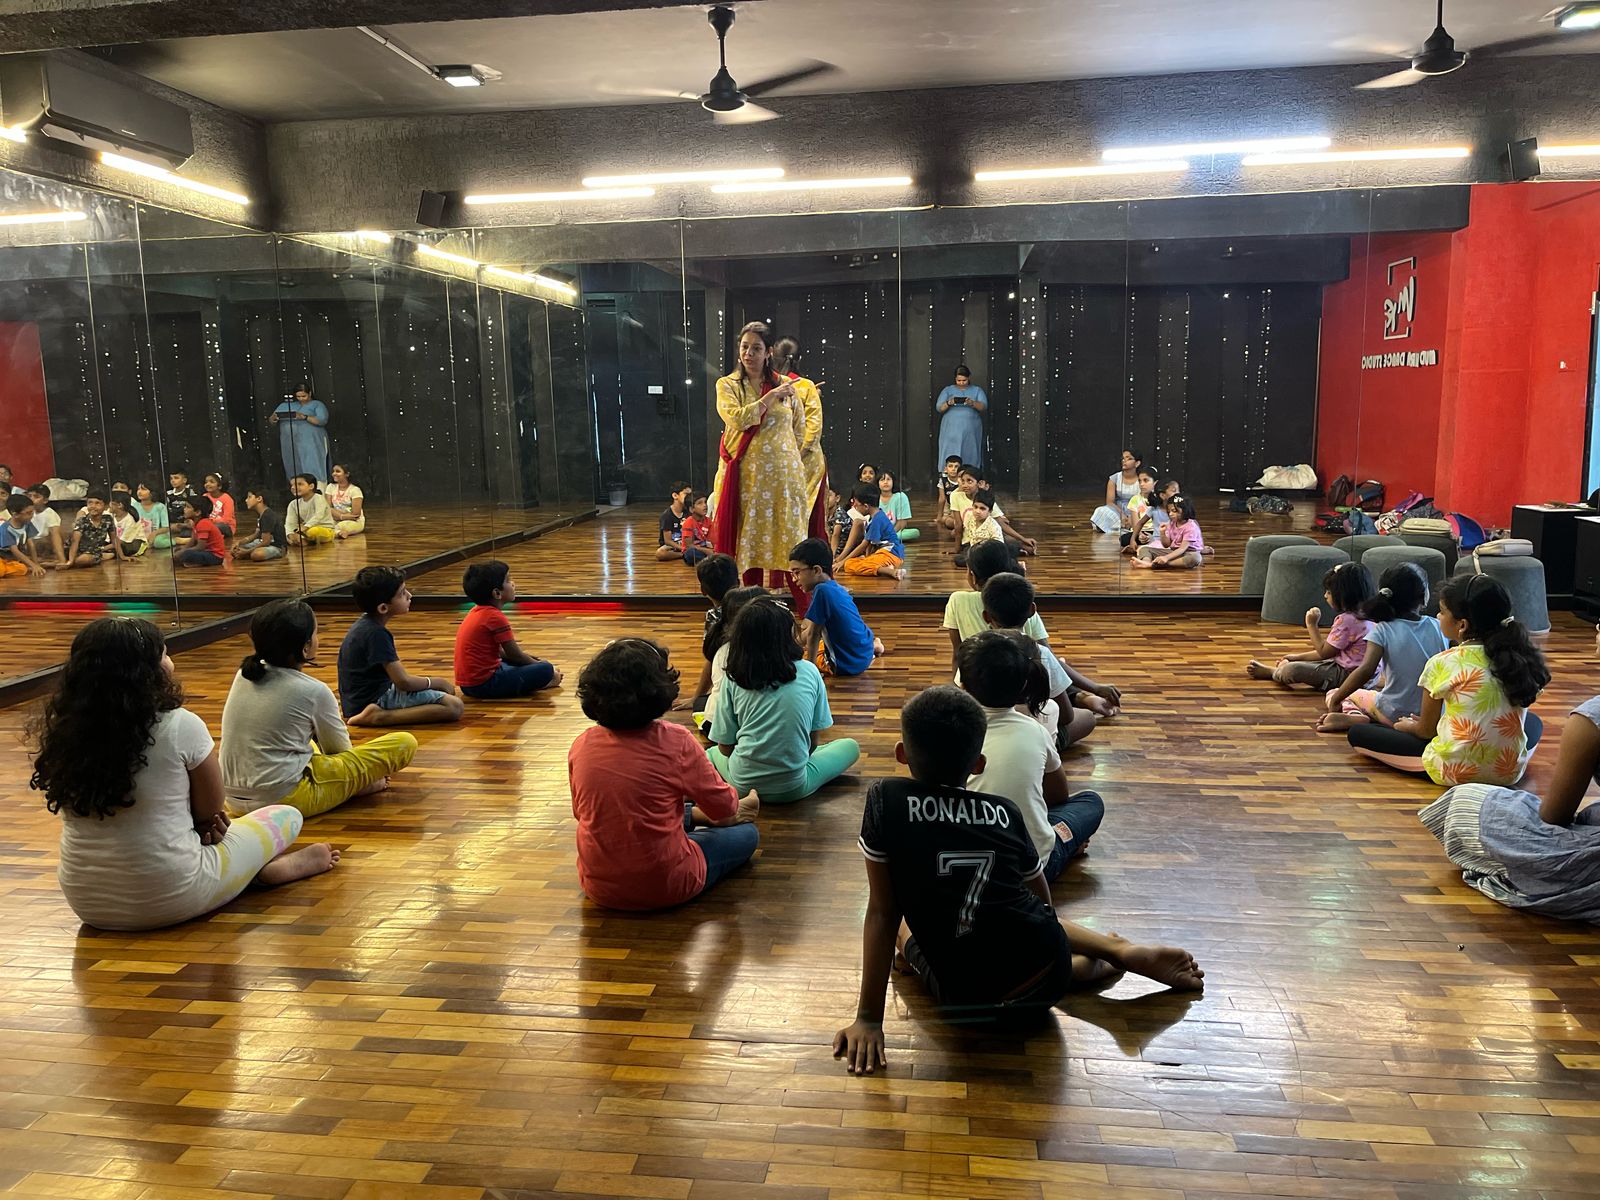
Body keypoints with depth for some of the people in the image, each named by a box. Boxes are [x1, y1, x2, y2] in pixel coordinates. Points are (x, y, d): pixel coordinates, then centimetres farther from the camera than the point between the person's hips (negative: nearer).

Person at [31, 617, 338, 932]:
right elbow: (210, 813, -3)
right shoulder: (180, 726, -18)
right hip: (170, 901, -5)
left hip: (86, 905, 6)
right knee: (287, 816, 13)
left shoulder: (65, 732, -3)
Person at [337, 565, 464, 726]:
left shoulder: (365, 624, 8)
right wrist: (439, 682, -7)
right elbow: (404, 682, -22)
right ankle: (380, 716, -19)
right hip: (377, 699, -10)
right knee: (455, 706, -21)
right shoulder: (376, 633, -21)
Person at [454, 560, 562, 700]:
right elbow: (515, 655, -9)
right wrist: (538, 664, 8)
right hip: (484, 684, -10)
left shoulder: (478, 612, 11)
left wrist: (524, 655, 15)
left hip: (468, 683, 10)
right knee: (545, 670, -17)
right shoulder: (495, 617, -17)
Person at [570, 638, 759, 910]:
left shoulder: (580, 746, -8)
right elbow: (723, 805, -6)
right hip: (664, 888, -5)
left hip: (598, 887, 5)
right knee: (747, 834, 17)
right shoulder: (675, 742, -19)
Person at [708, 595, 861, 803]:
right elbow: (812, 741, 0)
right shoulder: (809, 672, -8)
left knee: (711, 753, 34)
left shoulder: (733, 679, -6)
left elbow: (725, 747, 0)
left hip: (743, 785, 0)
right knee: (851, 746, 21)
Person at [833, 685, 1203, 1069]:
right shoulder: (1007, 813, 2)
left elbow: (882, 912, -8)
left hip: (977, 1006, -4)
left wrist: (868, 1019, -2)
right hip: (1051, 976, 5)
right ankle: (1120, 950, 22)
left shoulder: (886, 800, -8)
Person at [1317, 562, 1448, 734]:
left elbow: (1366, 670, -26)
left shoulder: (1382, 630, -14)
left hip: (1394, 715, -4)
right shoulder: (1437, 627, -3)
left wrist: (1335, 700, -20)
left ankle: (1355, 717, -13)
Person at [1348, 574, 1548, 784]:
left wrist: (1409, 726, 26)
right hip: (1511, 772, 4)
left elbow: (1426, 730, 0)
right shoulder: (1517, 659, 2)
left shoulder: (1443, 663, -11)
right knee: (1533, 722, 38)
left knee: (1358, 733, 8)